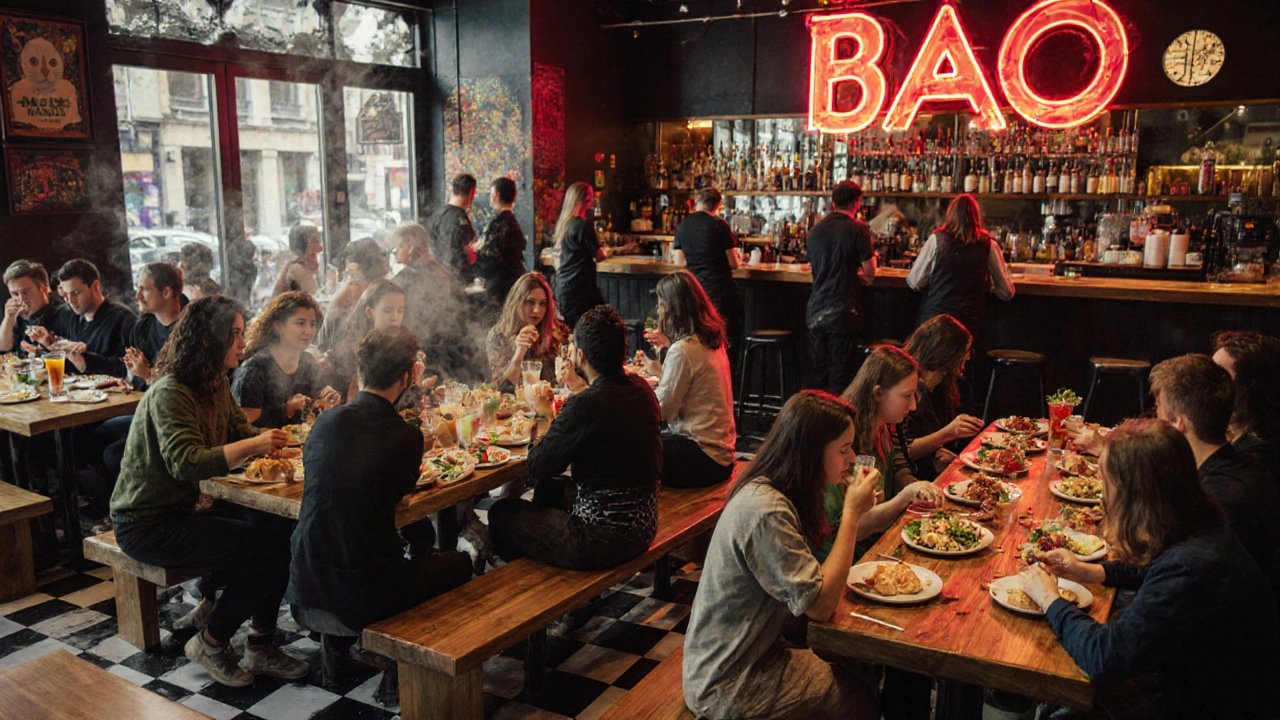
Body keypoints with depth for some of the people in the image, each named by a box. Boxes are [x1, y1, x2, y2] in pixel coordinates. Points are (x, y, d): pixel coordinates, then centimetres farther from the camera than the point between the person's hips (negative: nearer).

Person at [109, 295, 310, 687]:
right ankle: (210, 643, -1)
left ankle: (260, 647, 0)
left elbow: (243, 435, 10)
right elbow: (184, 462, -32)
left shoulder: (216, 384, 7)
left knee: (280, 535, -12)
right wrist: (253, 445, -33)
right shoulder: (169, 393, -20)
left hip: (185, 509, 8)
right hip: (148, 525, -8)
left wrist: (277, 442, -11)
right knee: (266, 545, -21)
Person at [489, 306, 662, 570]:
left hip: (602, 542, -8)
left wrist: (546, 417, 1)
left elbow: (537, 468, -13)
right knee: (548, 490, 30)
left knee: (502, 511, 12)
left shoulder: (584, 406, -25)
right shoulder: (642, 390, -3)